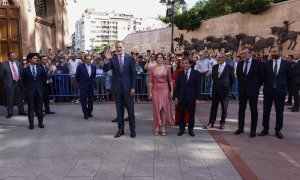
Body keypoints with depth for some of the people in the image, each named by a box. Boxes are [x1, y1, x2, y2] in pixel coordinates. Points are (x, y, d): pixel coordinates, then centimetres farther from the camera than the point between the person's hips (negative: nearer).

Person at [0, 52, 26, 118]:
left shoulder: (18, 63, 8)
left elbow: (21, 72, 13)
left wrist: (20, 80, 3)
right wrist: (6, 80, -2)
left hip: (18, 83, 4)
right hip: (10, 84, -3)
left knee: (20, 98, 10)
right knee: (10, 99, 2)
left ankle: (21, 111, 21)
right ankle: (10, 113, 13)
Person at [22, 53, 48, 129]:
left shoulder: (40, 67, 5)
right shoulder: (26, 69, 0)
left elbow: (44, 77, 9)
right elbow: (24, 80, 7)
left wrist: (46, 81, -4)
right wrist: (27, 88, 4)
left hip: (39, 90, 2)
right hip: (30, 91, -1)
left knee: (39, 107, 8)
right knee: (31, 107, 3)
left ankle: (40, 122, 18)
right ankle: (31, 123, 12)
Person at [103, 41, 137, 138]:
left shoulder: (130, 58, -1)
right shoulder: (112, 59, 1)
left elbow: (133, 73, -1)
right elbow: (105, 69, -9)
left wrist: (133, 87, -6)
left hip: (128, 87, -1)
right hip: (117, 88, 1)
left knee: (130, 110, 5)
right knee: (119, 110, 10)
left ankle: (132, 130, 18)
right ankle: (120, 129, 23)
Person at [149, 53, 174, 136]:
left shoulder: (167, 68, 0)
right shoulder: (152, 69, 3)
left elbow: (170, 80, 3)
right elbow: (151, 81, 4)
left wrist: (171, 90, -2)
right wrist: (150, 92, 0)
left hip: (165, 89, -1)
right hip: (156, 90, 1)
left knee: (164, 108, 0)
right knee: (156, 108, 4)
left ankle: (163, 127, 8)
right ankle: (157, 127, 12)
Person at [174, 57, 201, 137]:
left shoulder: (196, 73, -3)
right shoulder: (180, 73, 4)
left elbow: (198, 87, -4)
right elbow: (177, 86, 5)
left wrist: (198, 98, -7)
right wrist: (176, 97, 0)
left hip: (191, 97, -2)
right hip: (181, 97, 2)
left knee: (191, 114, 9)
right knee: (181, 114, 7)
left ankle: (191, 129, 24)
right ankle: (181, 129, 21)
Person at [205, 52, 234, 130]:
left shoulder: (229, 68, -6)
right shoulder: (214, 67, 5)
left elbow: (232, 79, 1)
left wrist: (227, 87, 5)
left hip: (225, 90, -3)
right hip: (215, 90, 3)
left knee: (224, 108, 7)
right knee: (213, 107, 8)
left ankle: (222, 123, 20)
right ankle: (211, 122, 17)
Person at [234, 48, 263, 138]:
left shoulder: (257, 63, -6)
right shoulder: (240, 63, 6)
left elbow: (261, 76, 0)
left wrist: (257, 86, 2)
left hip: (253, 90, -4)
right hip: (242, 90, 4)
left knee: (254, 110, 4)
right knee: (241, 109, 9)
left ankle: (253, 130, 11)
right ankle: (240, 128, 19)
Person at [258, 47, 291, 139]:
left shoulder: (286, 64, -1)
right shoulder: (267, 64, 2)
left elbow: (289, 77, 8)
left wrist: (285, 87, 8)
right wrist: (266, 86, 8)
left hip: (280, 91, -1)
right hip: (268, 90, 1)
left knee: (279, 112, 6)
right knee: (266, 111, 6)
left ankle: (278, 131, 18)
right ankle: (265, 129, 18)